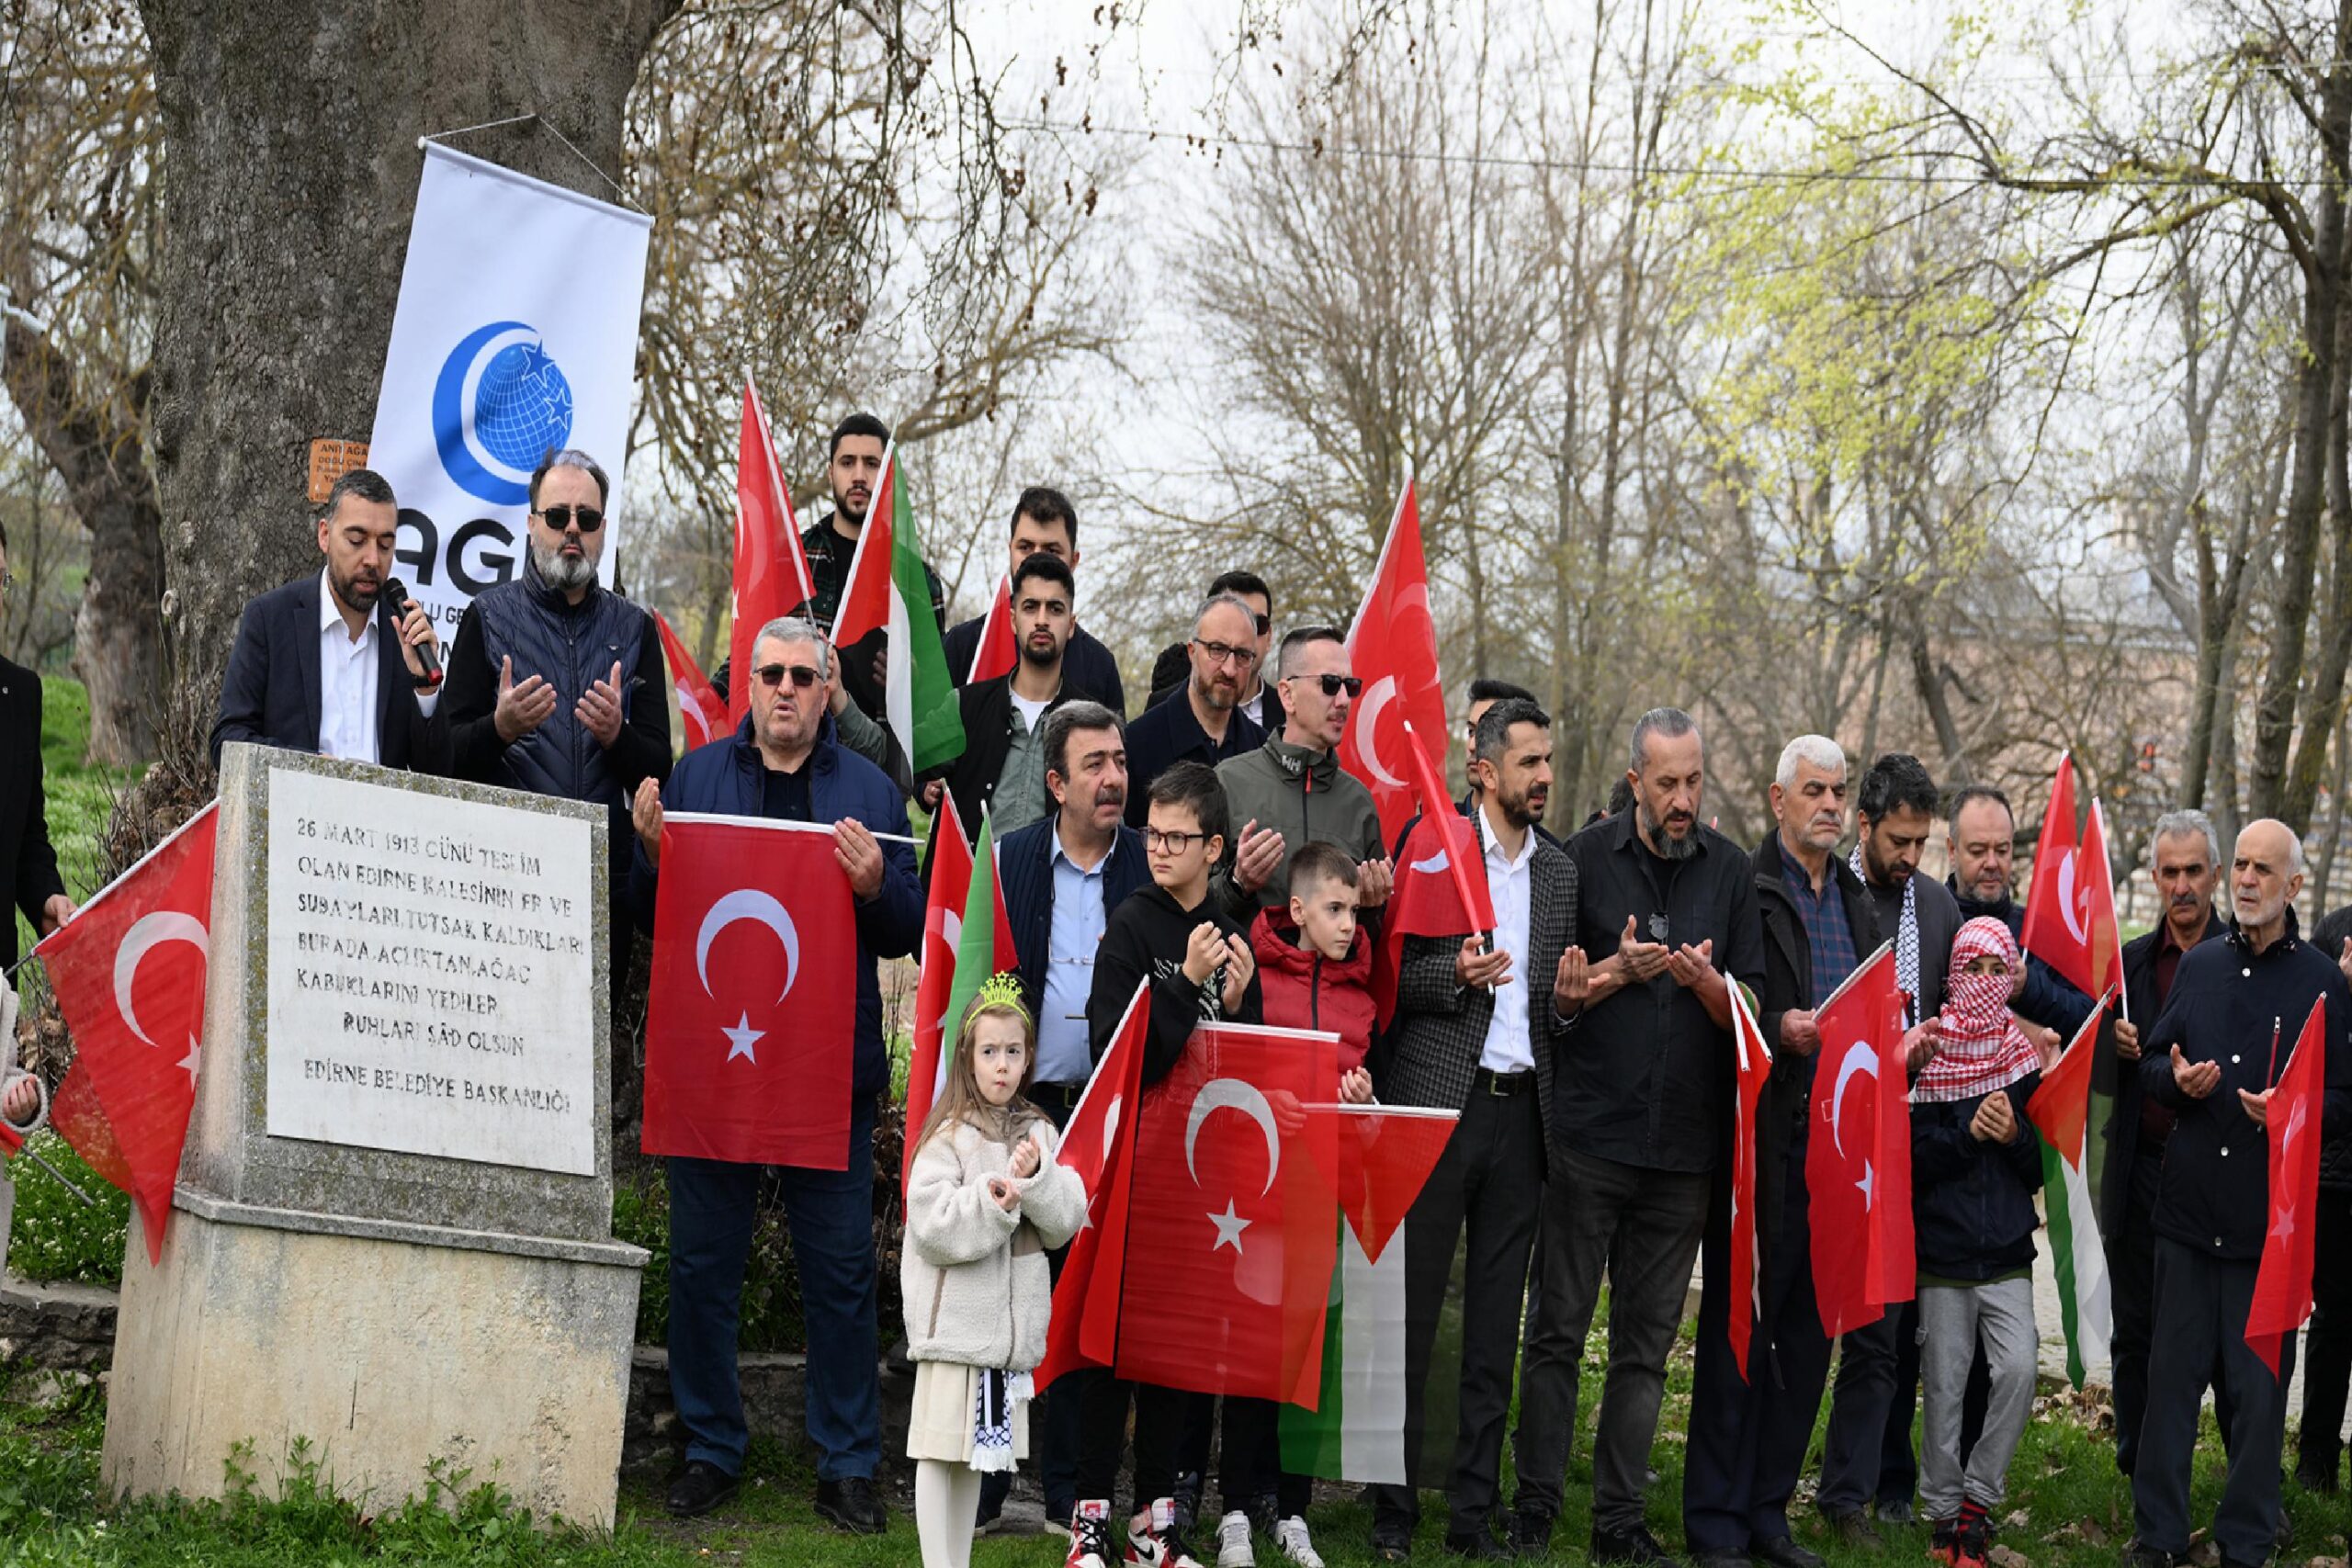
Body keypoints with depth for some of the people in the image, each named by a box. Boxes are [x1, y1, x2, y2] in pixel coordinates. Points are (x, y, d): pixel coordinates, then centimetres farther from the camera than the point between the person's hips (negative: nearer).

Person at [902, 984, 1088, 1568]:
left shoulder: (1038, 1133, 9)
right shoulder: (949, 1136, -6)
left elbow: (1066, 1222, 1)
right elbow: (931, 1225, -14)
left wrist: (1036, 1179, -15)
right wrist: (991, 1202, -25)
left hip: (1012, 1323, 5)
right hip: (954, 1319, -5)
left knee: (978, 1454, 14)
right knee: (940, 1452, -2)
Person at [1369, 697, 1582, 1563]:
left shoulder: (1562, 873, 15)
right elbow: (1385, 973, -3)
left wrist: (1569, 999, -1)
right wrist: (1454, 975, -20)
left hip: (1522, 1107, 5)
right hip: (1436, 1102, -5)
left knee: (1497, 1321, 7)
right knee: (1411, 1312, 0)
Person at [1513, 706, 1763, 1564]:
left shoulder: (1731, 872, 8)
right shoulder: (1584, 860, 2)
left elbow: (1750, 1009, 7)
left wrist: (1706, 981, -13)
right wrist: (1618, 971, -13)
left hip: (1684, 1144, 2)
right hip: (1589, 1137, -2)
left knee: (1646, 1345, 6)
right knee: (1558, 1329, 1)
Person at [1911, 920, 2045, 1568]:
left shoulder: (2024, 1056, 5)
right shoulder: (1929, 1054, -1)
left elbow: (2042, 1168, 7)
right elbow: (1911, 1152, -5)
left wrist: (2016, 1135, -12)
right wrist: (1968, 1132, -17)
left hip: (2008, 1253, 1)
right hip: (1942, 1252, -1)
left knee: (2019, 1369, -15)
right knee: (1943, 1389, 3)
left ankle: (1977, 1497, 1)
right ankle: (1944, 1512, 17)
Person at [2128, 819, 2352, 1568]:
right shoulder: (2198, 965, 11)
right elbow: (2151, 1062, 16)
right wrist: (2176, 1079, -6)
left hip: (2271, 1217, -3)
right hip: (2188, 1204, 3)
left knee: (2260, 1383, 2)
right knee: (2172, 1372, 7)